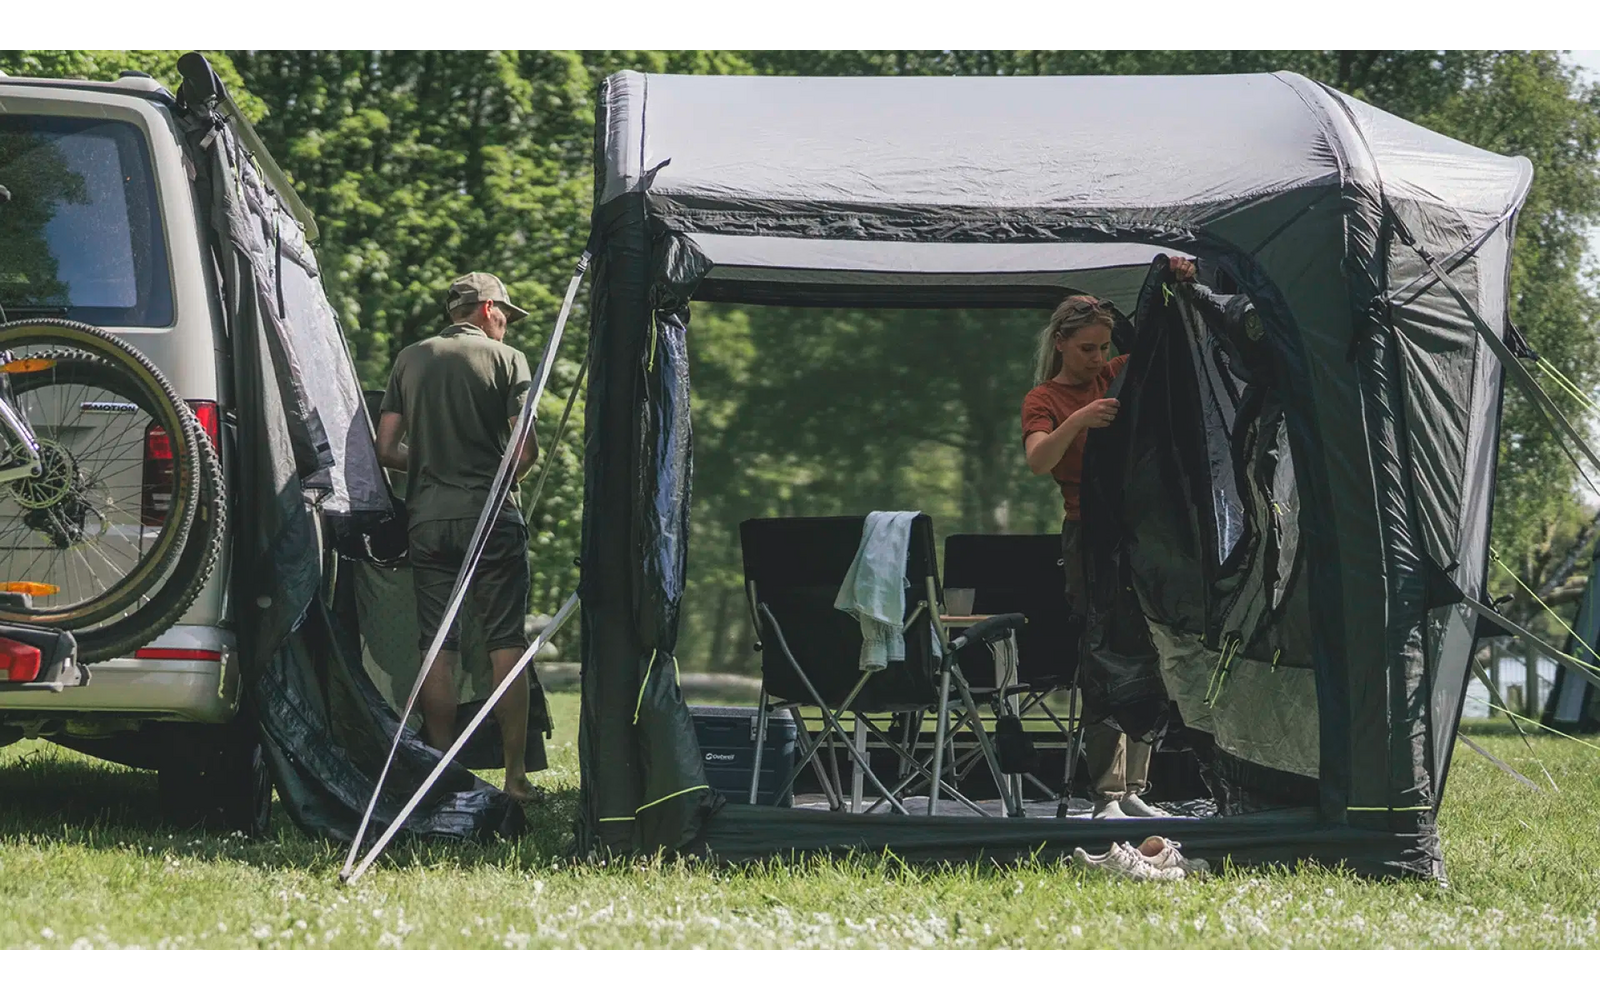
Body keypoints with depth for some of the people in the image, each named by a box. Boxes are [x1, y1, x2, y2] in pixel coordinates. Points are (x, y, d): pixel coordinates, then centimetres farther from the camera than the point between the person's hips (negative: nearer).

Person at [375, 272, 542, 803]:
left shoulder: (410, 360, 10)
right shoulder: (506, 359, 0)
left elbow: (386, 450, 6)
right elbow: (527, 449, -7)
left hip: (427, 518, 3)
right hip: (491, 518, -3)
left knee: (438, 647, 5)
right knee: (506, 645, 1)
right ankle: (515, 775, -2)